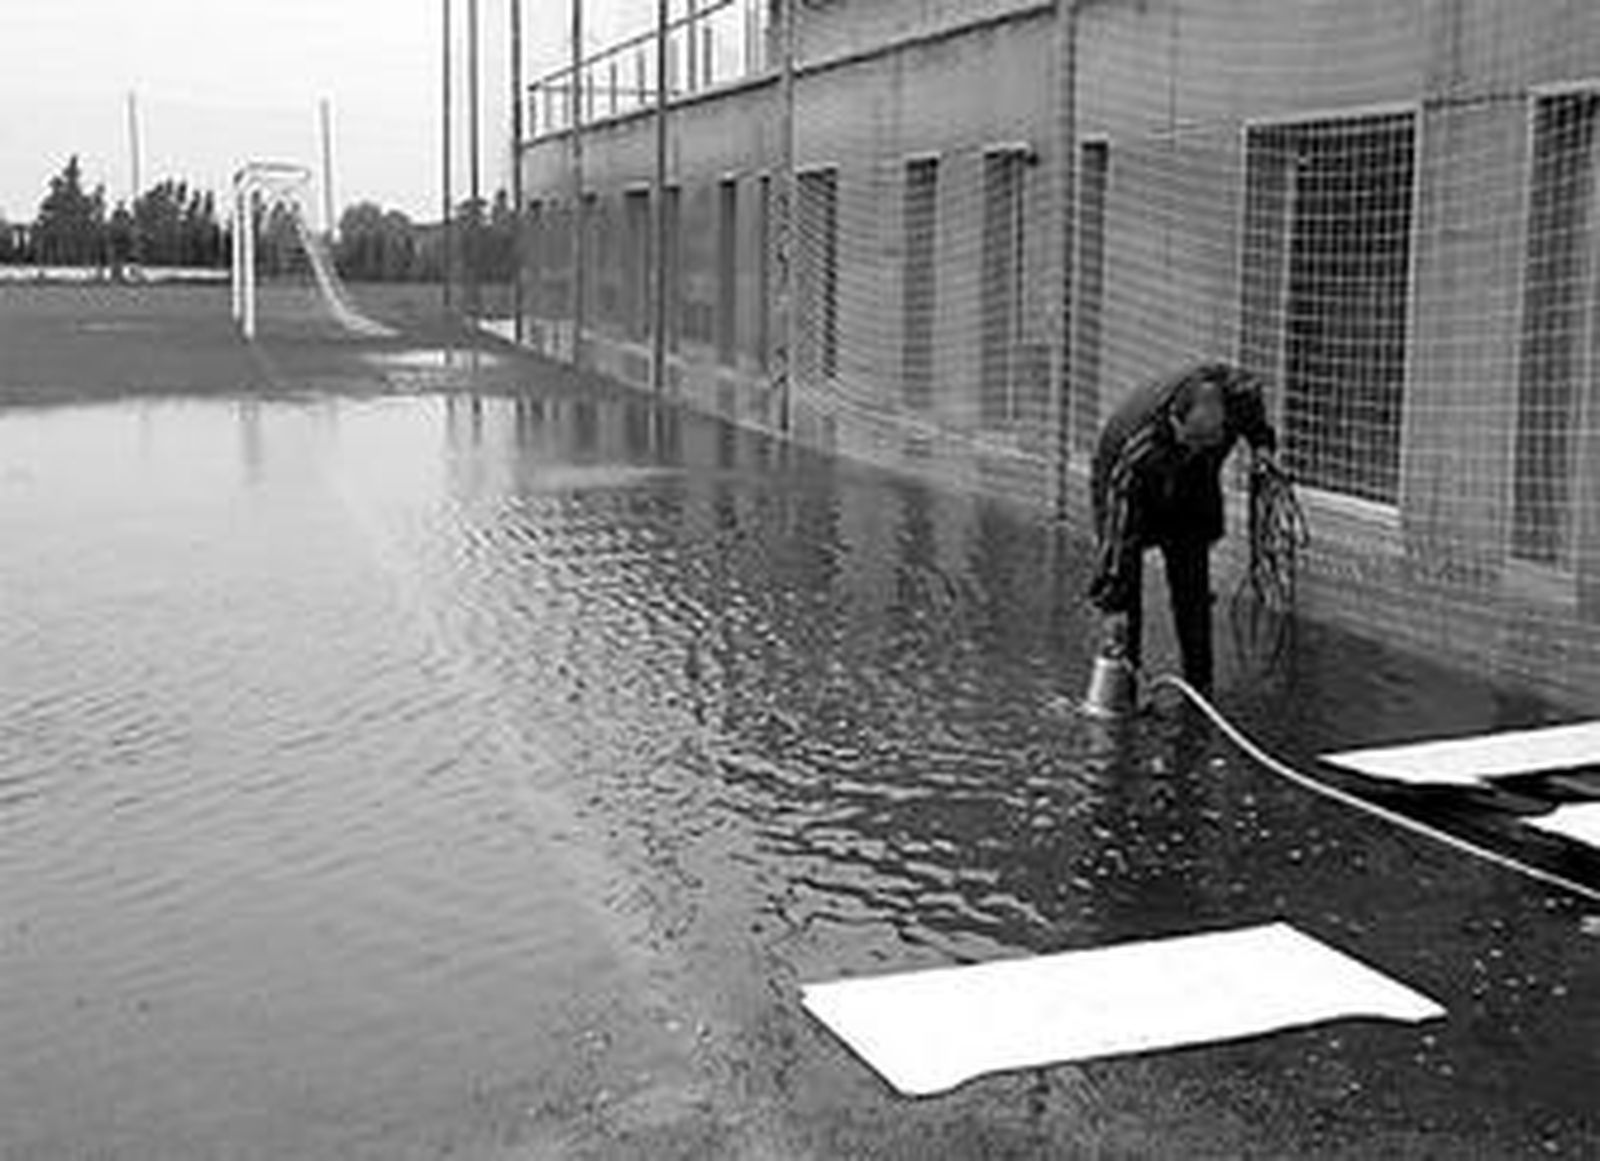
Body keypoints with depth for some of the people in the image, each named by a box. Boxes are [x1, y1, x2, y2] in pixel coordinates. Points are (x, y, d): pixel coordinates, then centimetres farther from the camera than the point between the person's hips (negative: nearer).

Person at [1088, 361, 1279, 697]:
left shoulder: (1238, 391, -33)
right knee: (1125, 585, -12)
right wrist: (1114, 606, -38)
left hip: (1191, 493, 4)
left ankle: (1201, 690, 9)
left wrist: (1262, 443, -13)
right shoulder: (1137, 447, -43)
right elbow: (1117, 532, -38)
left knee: (1193, 591, 2)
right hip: (1131, 493, -4)